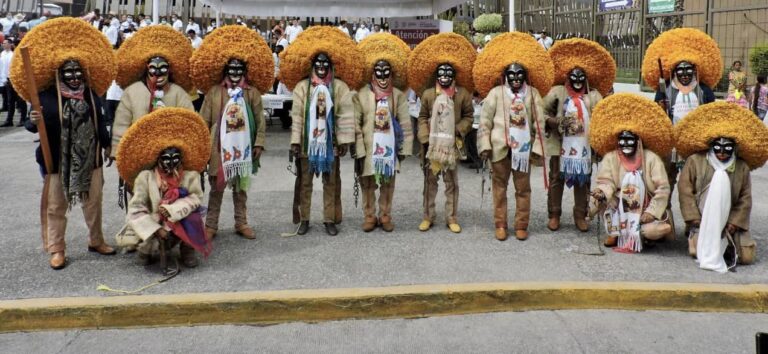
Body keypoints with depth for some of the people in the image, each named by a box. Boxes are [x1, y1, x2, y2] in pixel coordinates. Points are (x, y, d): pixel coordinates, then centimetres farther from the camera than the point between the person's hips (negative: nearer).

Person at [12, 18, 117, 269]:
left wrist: (107, 145, 16)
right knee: (56, 206, 5)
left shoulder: (91, 94, 4)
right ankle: (56, 249, 17)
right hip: (59, 160, -3)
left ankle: (96, 241, 31)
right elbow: (35, 126, -9)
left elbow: (99, 123, 14)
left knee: (94, 202, 14)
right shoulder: (47, 96, -9)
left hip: (90, 158, 3)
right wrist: (34, 122, -31)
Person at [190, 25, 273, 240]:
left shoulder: (252, 92, 1)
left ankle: (241, 223, 22)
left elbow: (260, 120, 3)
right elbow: (204, 120, 1)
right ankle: (211, 225, 12)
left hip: (243, 147, 1)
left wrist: (259, 143, -2)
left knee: (241, 187, 12)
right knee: (216, 186, 4)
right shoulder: (214, 91, -1)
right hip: (220, 147, -1)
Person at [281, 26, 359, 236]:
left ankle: (330, 220, 15)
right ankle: (303, 219, 18)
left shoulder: (340, 87, -1)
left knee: (331, 182, 7)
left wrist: (344, 140, -9)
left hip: (330, 142, 0)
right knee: (304, 182, 7)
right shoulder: (302, 86, 0)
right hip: (307, 142, 0)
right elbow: (296, 115, -2)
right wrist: (295, 141, -7)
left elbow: (346, 115, -4)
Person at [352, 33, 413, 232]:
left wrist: (405, 148, -1)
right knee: (368, 184, 6)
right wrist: (358, 151, -10)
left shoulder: (398, 95, 3)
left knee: (388, 184, 9)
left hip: (390, 147, 2)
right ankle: (369, 217, 18)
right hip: (369, 148, -1)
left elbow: (405, 124, 4)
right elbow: (355, 125, -5)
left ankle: (385, 216, 21)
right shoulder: (361, 94, -3)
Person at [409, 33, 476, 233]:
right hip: (431, 144, 1)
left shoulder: (463, 93, 0)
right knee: (430, 182, 8)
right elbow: (423, 117, 4)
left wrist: (459, 131, -8)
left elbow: (468, 116, 7)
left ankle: (452, 218, 16)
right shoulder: (428, 93, 2)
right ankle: (428, 217, 18)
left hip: (452, 145, 0)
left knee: (452, 183, 6)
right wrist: (424, 138, -5)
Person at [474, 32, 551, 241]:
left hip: (523, 148, 1)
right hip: (500, 147, -1)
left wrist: (537, 147, -1)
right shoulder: (495, 93, 0)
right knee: (499, 187, 6)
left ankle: (521, 225, 16)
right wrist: (485, 145, -6)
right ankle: (500, 225, 16)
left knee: (523, 188, 6)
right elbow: (485, 122, 0)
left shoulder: (533, 93, 4)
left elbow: (539, 122, 5)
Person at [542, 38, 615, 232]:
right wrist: (555, 123, -14)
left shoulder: (594, 95, 6)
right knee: (556, 178, 4)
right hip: (561, 144, -2)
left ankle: (580, 216, 18)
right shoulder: (557, 92, 1)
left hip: (585, 145, 2)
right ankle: (554, 215, 13)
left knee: (583, 180, 8)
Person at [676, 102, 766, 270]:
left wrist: (734, 223, -12)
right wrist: (695, 219, -14)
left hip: (729, 223, 3)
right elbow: (685, 190, -8)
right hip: (703, 221, -3)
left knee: (747, 256, -6)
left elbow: (745, 199, -1)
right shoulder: (695, 161, -4)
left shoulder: (742, 167, 2)